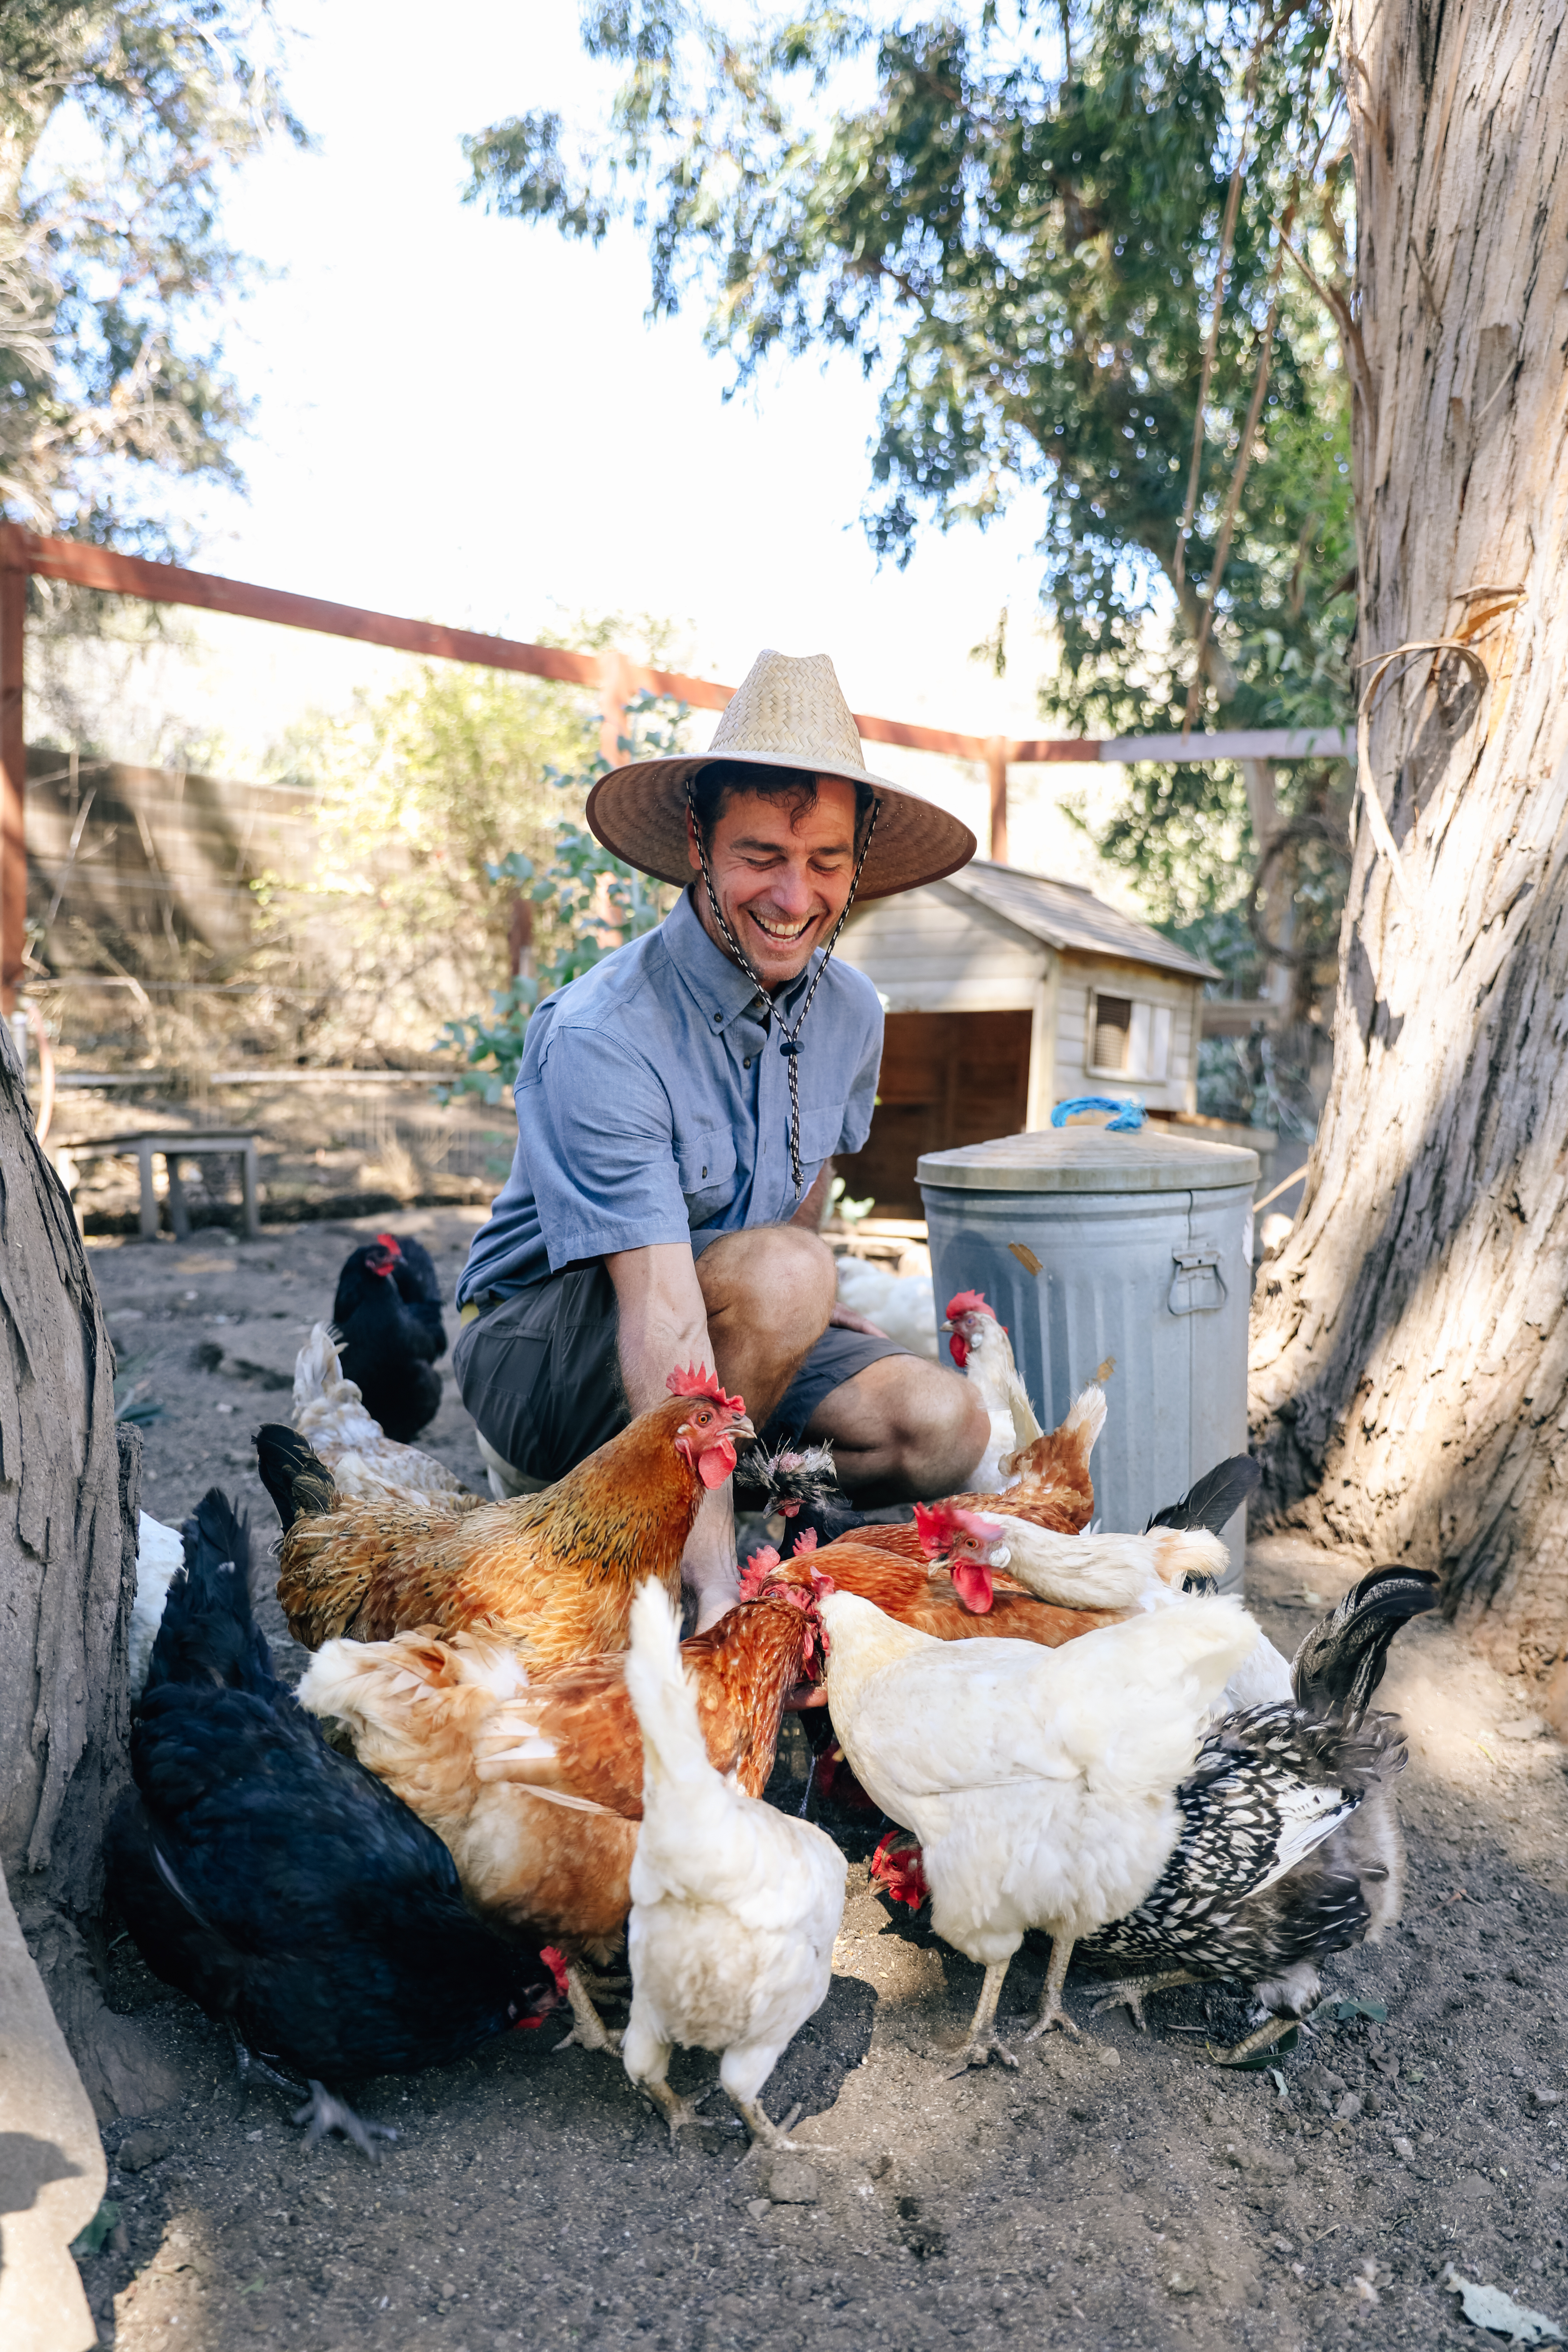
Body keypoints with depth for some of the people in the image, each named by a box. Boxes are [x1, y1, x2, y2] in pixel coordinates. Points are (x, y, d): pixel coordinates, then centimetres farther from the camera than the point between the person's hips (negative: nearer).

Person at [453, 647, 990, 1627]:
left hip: (743, 1324, 6)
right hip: (543, 1350, -6)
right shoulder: (600, 1038, -28)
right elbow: (661, 1317, -36)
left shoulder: (851, 1011, -5)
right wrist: (721, 1591, -40)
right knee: (781, 1275, -33)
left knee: (945, 1430, -16)